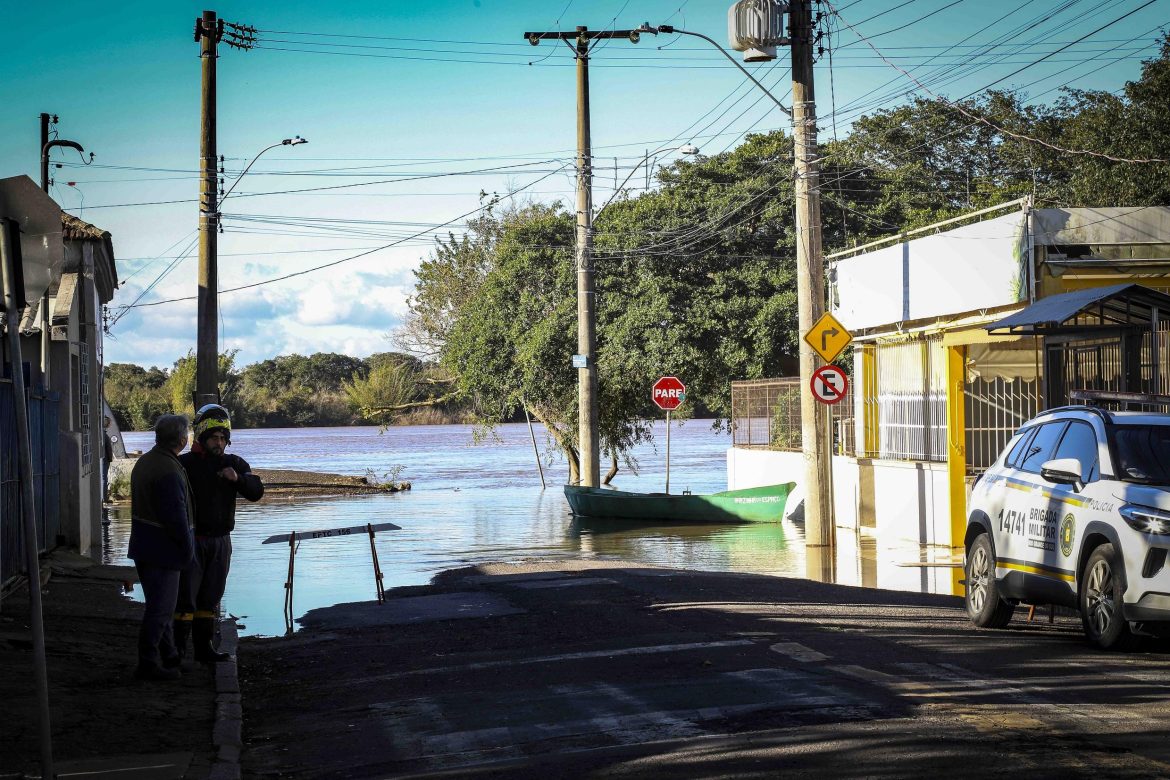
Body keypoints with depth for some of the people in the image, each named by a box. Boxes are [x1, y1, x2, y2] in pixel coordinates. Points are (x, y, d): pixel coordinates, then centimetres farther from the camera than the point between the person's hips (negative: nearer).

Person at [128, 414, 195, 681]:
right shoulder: (169, 472, -23)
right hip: (163, 549, -10)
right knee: (160, 607, -2)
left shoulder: (144, 462, 9)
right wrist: (187, 549, -13)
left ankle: (168, 656, 31)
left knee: (159, 604, 20)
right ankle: (148, 664, 2)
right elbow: (176, 517, -24)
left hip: (144, 546, 10)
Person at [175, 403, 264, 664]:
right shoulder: (185, 464, -7)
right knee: (186, 596, -6)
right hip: (191, 538, -5)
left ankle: (205, 647, 19)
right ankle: (177, 647, -2)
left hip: (220, 540, 5)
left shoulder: (234, 464, 8)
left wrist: (238, 478, -18)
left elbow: (256, 492, -1)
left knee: (210, 598, 12)